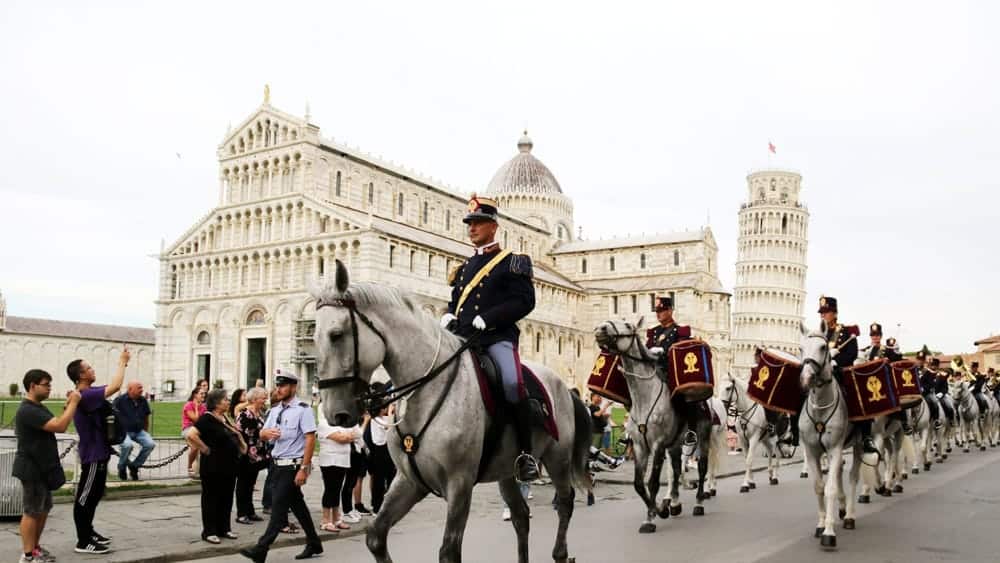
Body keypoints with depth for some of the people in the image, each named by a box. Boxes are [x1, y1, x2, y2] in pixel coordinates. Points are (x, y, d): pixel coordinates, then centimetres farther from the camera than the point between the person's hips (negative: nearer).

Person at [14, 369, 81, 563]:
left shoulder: (38, 408, 14)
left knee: (43, 509, 17)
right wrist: (74, 403, -21)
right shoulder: (28, 410, -21)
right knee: (31, 512, -3)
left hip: (41, 467, 10)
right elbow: (60, 426, -29)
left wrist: (68, 405, 2)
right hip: (32, 469, -10)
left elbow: (56, 423, 14)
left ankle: (35, 547, 27)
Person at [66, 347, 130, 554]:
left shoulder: (89, 393, 7)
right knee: (85, 497, -3)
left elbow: (112, 387, 22)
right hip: (93, 455, -11)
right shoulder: (85, 396, -24)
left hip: (98, 452, 11)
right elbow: (115, 387, -31)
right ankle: (83, 542, 3)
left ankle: (88, 531, 32)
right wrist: (122, 361, -22)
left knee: (94, 495, 20)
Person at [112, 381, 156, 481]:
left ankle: (135, 466, 3)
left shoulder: (143, 401, 7)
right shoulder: (120, 400, -8)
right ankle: (122, 467, -3)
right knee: (128, 445, -35)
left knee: (150, 444, -20)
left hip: (139, 431, 5)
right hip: (123, 431, -5)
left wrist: (146, 433, 18)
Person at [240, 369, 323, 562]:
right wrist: (267, 433, -16)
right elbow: (262, 434, 10)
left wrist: (304, 469, -20)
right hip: (278, 465, 8)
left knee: (278, 506, -7)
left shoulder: (302, 409, -12)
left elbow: (310, 439, -16)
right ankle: (314, 544, 26)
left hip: (293, 465, -8)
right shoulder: (275, 410, 11)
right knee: (297, 505, 15)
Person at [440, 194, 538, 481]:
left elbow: (524, 301, -6)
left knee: (512, 384, -32)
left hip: (498, 337, -6)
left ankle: (526, 452, -17)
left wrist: (486, 319, -15)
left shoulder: (512, 262, 5)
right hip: (462, 339, 7)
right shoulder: (465, 267, 23)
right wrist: (448, 315, 3)